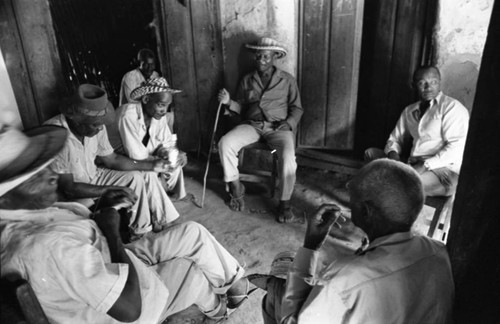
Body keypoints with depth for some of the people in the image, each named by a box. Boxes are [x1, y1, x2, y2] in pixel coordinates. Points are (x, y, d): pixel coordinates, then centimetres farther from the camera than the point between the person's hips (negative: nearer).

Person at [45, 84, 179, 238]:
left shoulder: (95, 127, -12)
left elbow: (111, 159, 0)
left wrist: (151, 165, -7)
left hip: (94, 177, 6)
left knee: (146, 175, -3)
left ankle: (164, 222, 8)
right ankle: (140, 232, 2)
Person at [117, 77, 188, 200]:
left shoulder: (159, 113, -10)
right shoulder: (128, 116, -32)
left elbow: (168, 144, -1)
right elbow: (138, 157, -32)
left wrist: (178, 155, -23)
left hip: (144, 158, 7)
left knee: (175, 163, -4)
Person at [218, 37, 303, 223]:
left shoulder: (287, 80, 10)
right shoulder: (247, 80, 15)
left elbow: (297, 108, 9)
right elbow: (240, 108, 14)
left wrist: (289, 123, -11)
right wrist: (229, 102, -7)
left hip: (278, 127, -2)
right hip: (251, 125, 3)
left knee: (288, 156, -33)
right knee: (225, 143, -24)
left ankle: (285, 203, -14)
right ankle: (236, 188, -5)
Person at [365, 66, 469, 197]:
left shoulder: (452, 107, -3)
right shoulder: (409, 111, 17)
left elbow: (457, 147, -12)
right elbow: (395, 139, 19)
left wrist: (425, 165, -21)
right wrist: (393, 154, -6)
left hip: (442, 170, -6)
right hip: (411, 165, 7)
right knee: (370, 152, -4)